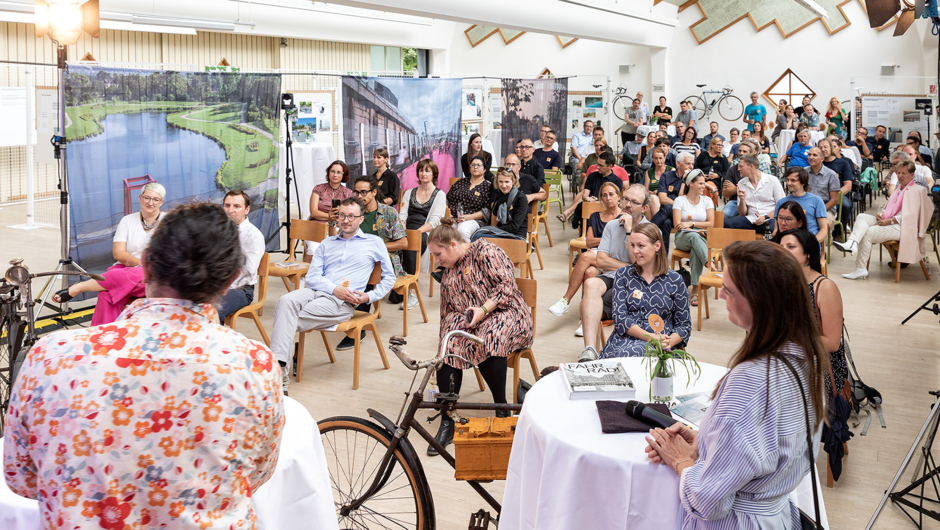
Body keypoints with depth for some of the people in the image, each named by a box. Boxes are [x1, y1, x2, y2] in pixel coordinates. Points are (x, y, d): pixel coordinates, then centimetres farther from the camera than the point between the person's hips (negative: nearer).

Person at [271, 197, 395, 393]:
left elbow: (389, 277, 17)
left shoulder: (374, 243, 17)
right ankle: (279, 367, -42)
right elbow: (312, 276, 13)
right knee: (286, 301, -33)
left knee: (291, 320, -27)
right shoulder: (327, 243, 25)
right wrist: (334, 288, -8)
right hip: (315, 291, 4)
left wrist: (370, 296, -2)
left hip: (342, 303, -4)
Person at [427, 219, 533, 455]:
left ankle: (502, 410, -22)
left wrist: (483, 309, -23)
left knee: (488, 341, -39)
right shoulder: (448, 274, 21)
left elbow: (506, 284, -14)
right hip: (466, 321, 6)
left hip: (503, 312, -6)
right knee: (449, 347, -27)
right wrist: (445, 336, 18)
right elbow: (447, 313, 26)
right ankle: (447, 423, -26)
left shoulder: (484, 251, -3)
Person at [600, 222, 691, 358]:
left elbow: (684, 324, 11)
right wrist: (650, 336, -13)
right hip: (625, 339, 1)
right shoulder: (623, 275, 11)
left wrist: (668, 343, -11)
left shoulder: (674, 280, 9)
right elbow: (619, 317, 2)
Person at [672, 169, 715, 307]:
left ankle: (695, 290, -43)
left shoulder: (707, 200, 12)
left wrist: (691, 223, -8)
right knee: (694, 237, -39)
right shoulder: (680, 200, 4)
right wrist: (697, 229, -16)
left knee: (695, 250, -36)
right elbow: (677, 225, -5)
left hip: (701, 238, 1)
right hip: (683, 237, -1)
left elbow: (711, 224, 2)